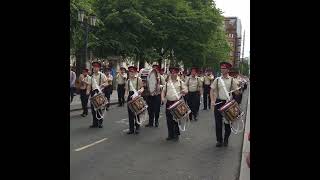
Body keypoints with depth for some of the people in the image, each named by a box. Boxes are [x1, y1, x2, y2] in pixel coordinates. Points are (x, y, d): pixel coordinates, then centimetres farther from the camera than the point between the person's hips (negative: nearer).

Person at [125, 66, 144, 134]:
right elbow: (127, 89, 15)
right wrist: (126, 94, -3)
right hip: (130, 97, 4)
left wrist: (139, 91, -21)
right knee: (130, 113, 3)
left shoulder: (139, 79, 0)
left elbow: (142, 88, -1)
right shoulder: (128, 81, 12)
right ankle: (131, 128, 11)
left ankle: (137, 128, 12)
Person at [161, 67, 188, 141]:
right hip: (169, 102, 3)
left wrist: (183, 92, -18)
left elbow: (186, 90, 4)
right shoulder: (167, 82, 10)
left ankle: (176, 135, 13)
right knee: (169, 119, 5)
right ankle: (170, 135, 17)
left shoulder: (180, 82, 4)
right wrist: (163, 97, -4)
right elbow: (163, 91, 14)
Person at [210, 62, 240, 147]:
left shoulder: (232, 80, -1)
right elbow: (212, 90, 3)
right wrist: (212, 101, -9)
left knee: (227, 122, 7)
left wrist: (240, 89, -19)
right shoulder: (217, 80, 3)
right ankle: (219, 140, 17)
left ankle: (226, 140, 23)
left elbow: (236, 92, 2)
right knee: (218, 122, 4)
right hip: (218, 102, 1)